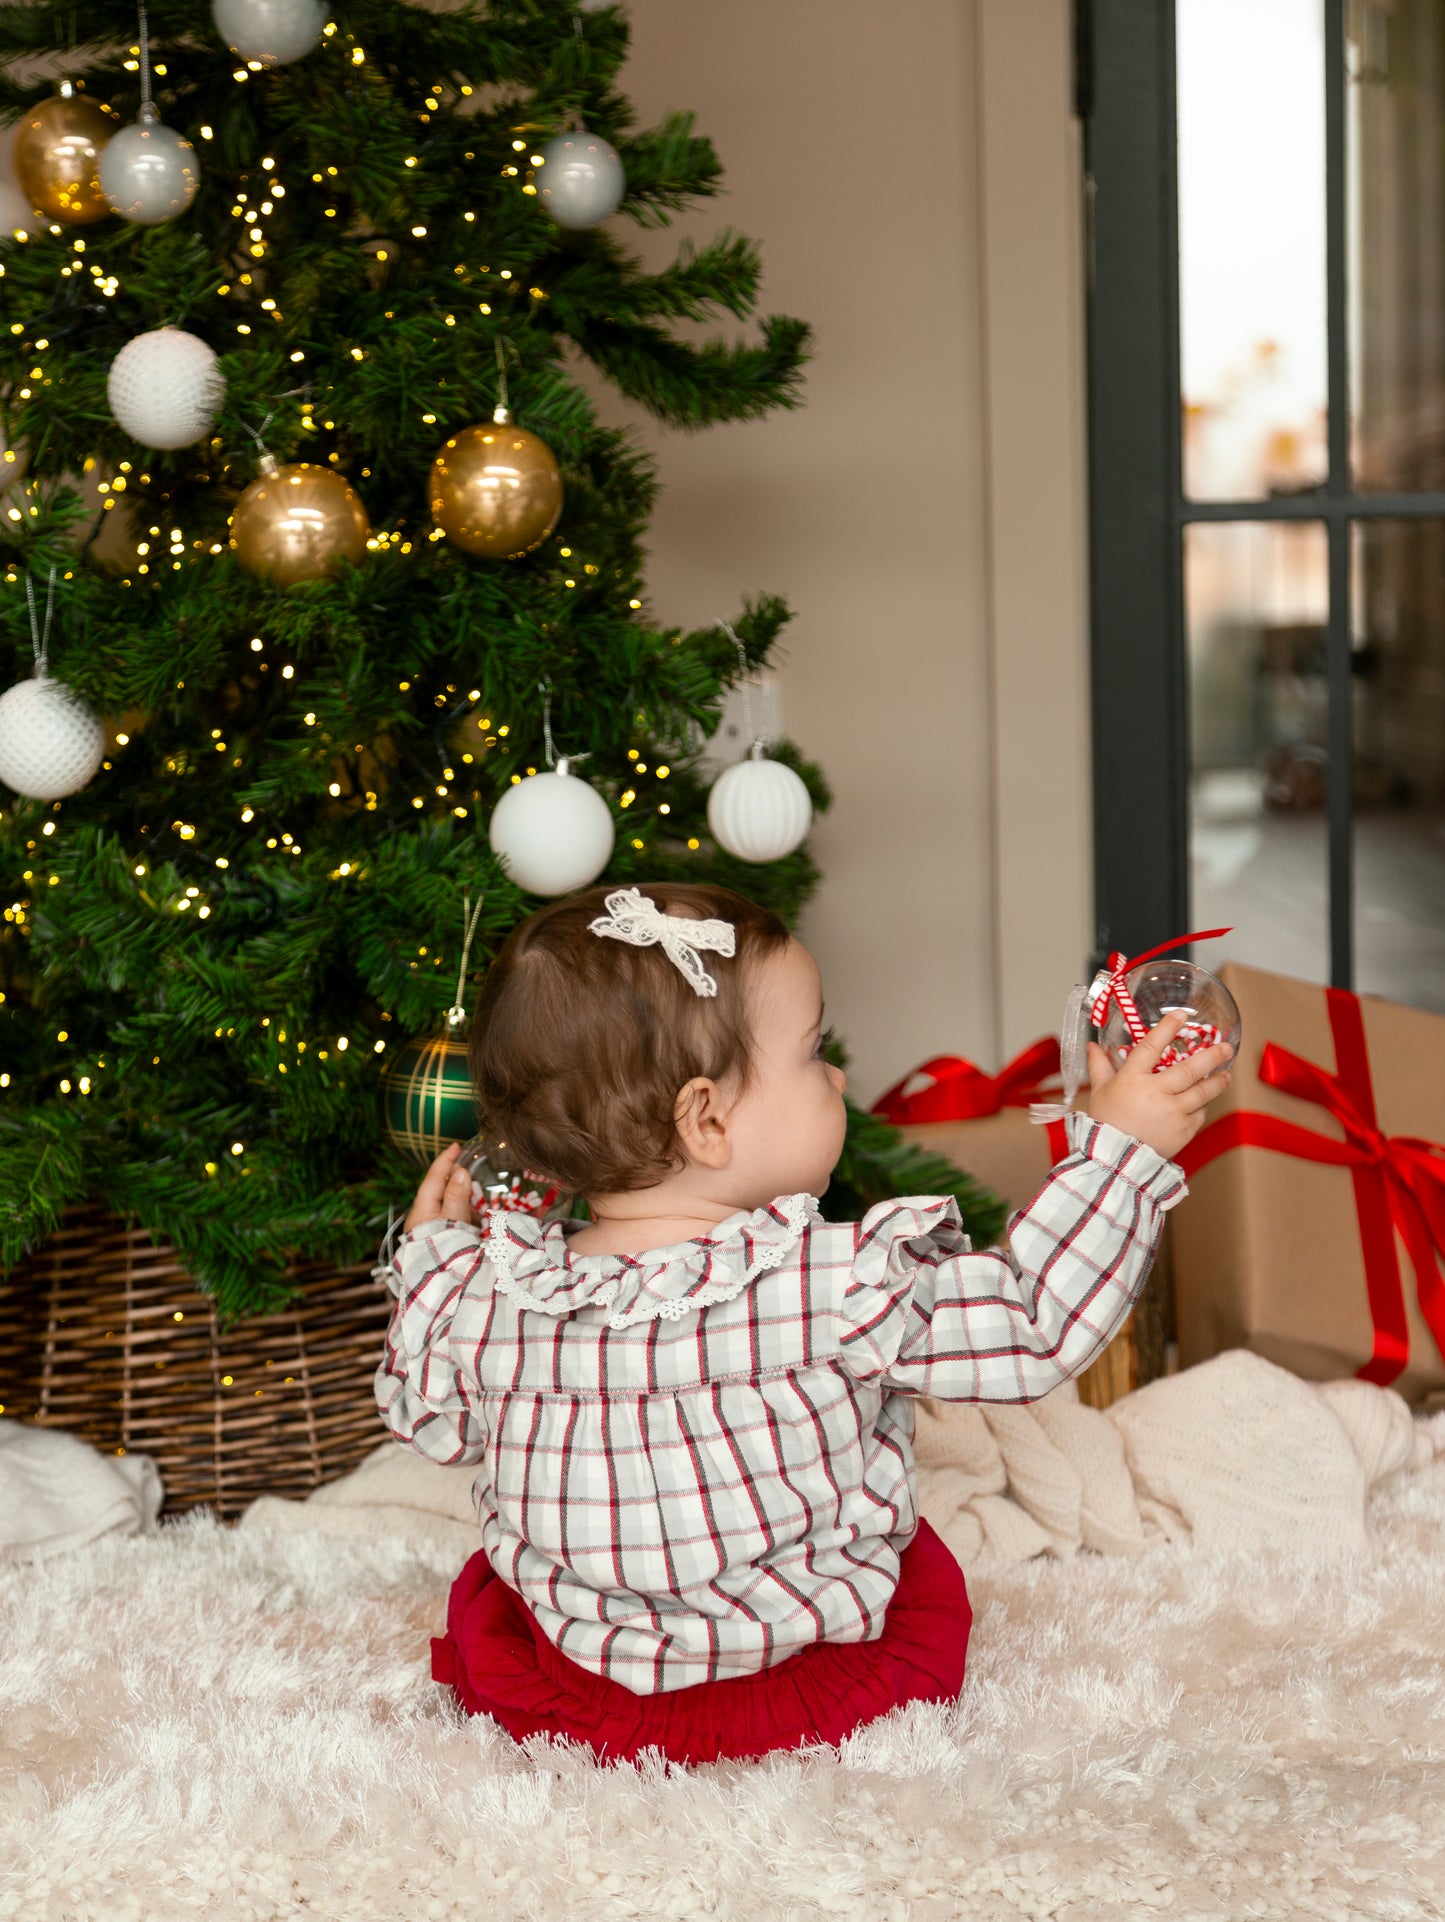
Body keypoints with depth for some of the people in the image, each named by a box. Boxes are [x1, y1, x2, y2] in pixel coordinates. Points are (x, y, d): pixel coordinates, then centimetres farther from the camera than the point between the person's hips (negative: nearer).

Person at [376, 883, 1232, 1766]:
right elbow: (1036, 1328, -17)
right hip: (802, 1702, -2)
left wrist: (432, 1251, 16)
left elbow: (432, 1420, 5)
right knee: (927, 1572, 27)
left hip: (563, 1691, 2)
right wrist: (1124, 1147, -11)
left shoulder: (490, 1297, -16)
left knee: (480, 1591, 33)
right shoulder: (840, 1291, -27)